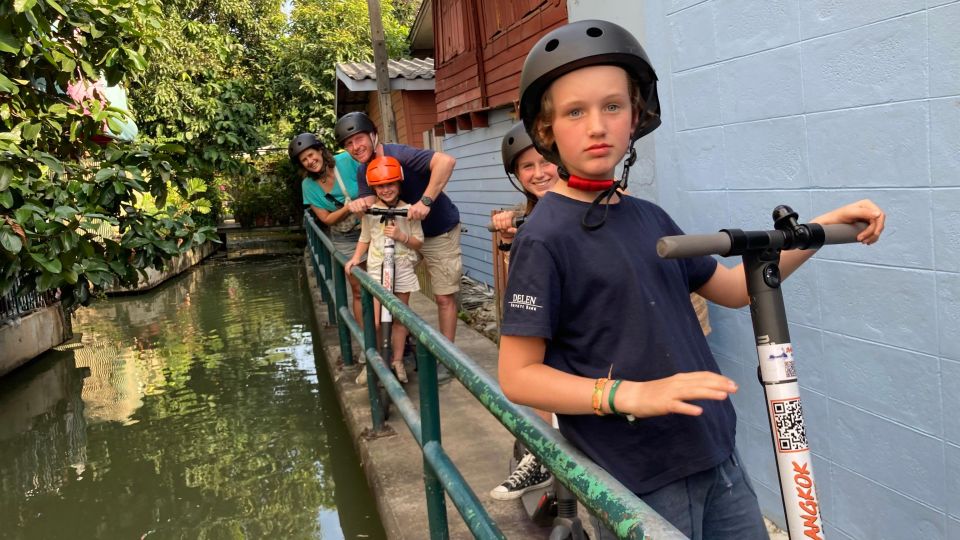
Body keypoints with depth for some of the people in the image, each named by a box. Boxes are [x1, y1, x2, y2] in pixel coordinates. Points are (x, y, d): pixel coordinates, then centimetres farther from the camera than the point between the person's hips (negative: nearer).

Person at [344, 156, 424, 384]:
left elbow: (419, 243, -1)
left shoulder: (408, 210, -5)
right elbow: (365, 239, 11)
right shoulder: (370, 212, 0)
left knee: (400, 318, 10)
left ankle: (397, 361, 22)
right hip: (377, 269, 0)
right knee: (377, 321, -4)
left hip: (403, 269, 0)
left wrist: (401, 236, -18)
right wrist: (355, 258, -3)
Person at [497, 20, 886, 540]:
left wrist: (824, 226, 7)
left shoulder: (649, 218, 5)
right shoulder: (546, 237, -15)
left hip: (716, 455, 7)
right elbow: (517, 376, -16)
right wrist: (630, 394, -27)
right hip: (637, 481, -6)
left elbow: (733, 288, 15)